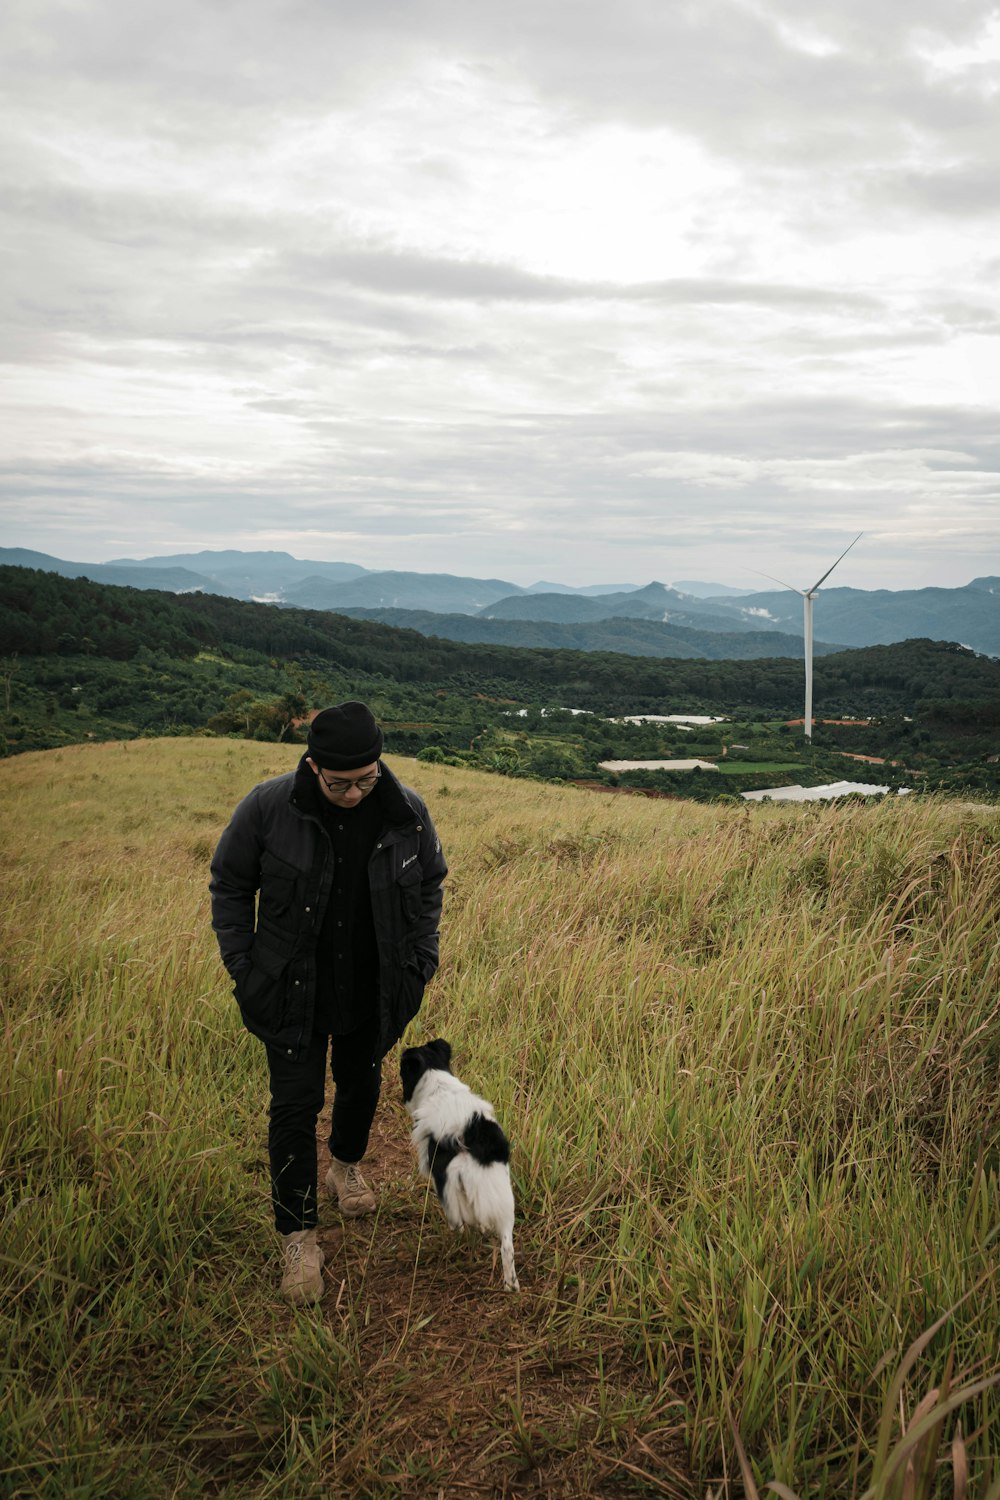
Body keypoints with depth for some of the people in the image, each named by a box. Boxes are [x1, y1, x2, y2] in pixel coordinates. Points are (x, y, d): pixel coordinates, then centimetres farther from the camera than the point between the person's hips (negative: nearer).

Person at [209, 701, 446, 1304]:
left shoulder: (406, 811, -12)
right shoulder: (269, 807, -19)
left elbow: (430, 883, 7)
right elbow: (230, 886, -4)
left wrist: (421, 960, 2)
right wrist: (243, 967, -7)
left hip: (375, 993, 3)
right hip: (293, 993, -2)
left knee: (362, 1085, 20)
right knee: (297, 1104, -2)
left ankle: (347, 1165, 51)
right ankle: (300, 1238, 11)